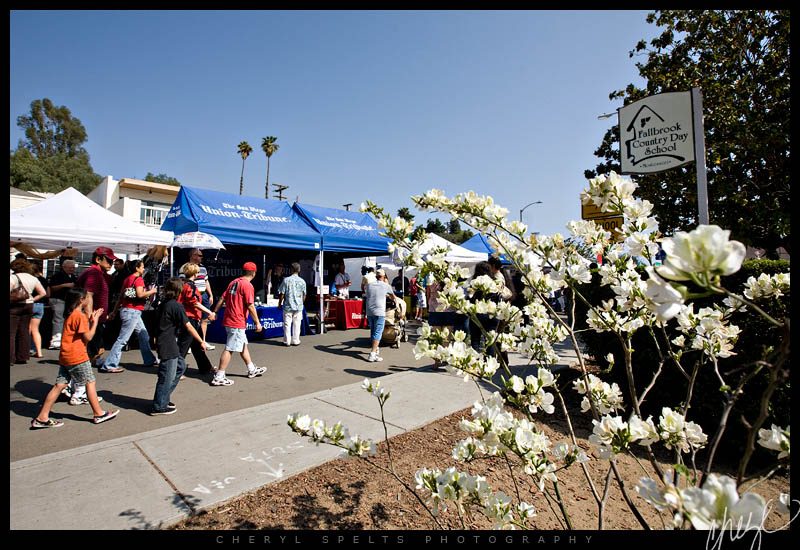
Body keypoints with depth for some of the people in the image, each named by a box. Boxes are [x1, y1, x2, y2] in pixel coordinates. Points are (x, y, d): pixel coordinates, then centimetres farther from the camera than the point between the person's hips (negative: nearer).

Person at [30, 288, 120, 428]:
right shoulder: (80, 315, -16)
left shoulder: (71, 315, 12)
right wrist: (95, 321, -7)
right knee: (90, 382, 2)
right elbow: (88, 337, -14)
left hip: (65, 357, 9)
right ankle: (98, 414, 10)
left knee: (60, 385, 10)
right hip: (77, 357, -9)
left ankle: (41, 418, 13)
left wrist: (91, 318, 10)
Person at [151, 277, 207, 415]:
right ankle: (159, 407, 12)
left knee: (181, 366, 19)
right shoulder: (176, 306, -17)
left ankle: (163, 398, 25)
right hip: (169, 346, -9)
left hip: (164, 343, 9)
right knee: (167, 376, 1)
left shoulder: (163, 304, 9)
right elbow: (188, 326, -17)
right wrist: (201, 341, -11)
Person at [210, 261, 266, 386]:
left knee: (243, 345, 18)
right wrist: (257, 323, -12)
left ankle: (252, 370, 30)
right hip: (237, 322, -9)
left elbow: (222, 298, 11)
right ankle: (219, 377, 1)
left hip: (229, 320, 9)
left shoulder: (234, 282, 10)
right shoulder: (248, 285, -15)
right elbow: (250, 306, -18)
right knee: (229, 349, -3)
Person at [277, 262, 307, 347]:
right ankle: (295, 341, 13)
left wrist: (280, 303, 8)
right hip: (298, 306, 2)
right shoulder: (302, 281, -2)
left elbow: (282, 294, -6)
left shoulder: (286, 280, -8)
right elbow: (304, 295, 5)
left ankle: (287, 341, 10)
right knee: (296, 324, 8)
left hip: (288, 306, -1)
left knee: (287, 324, 6)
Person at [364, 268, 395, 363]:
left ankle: (376, 349, 35)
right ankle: (372, 354, -11)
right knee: (378, 333, -4)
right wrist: (393, 300, 44)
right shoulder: (386, 286, 2)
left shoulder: (369, 285, 10)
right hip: (379, 312, -5)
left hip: (369, 312, 5)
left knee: (372, 331, 18)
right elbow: (393, 296, 19)